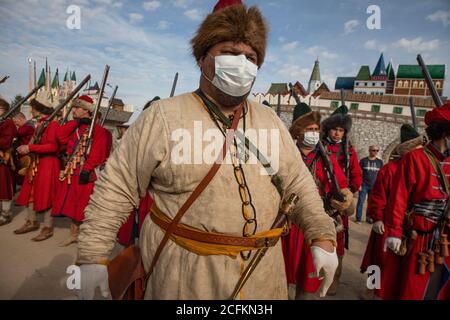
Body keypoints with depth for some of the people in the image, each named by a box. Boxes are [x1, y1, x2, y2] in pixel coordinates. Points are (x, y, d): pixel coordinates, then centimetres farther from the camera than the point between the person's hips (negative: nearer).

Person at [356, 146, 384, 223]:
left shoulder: (380, 162, 7)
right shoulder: (363, 160, -1)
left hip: (374, 186, 3)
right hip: (364, 185, -3)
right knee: (361, 202, -2)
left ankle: (369, 218, 21)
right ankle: (358, 218, 5)